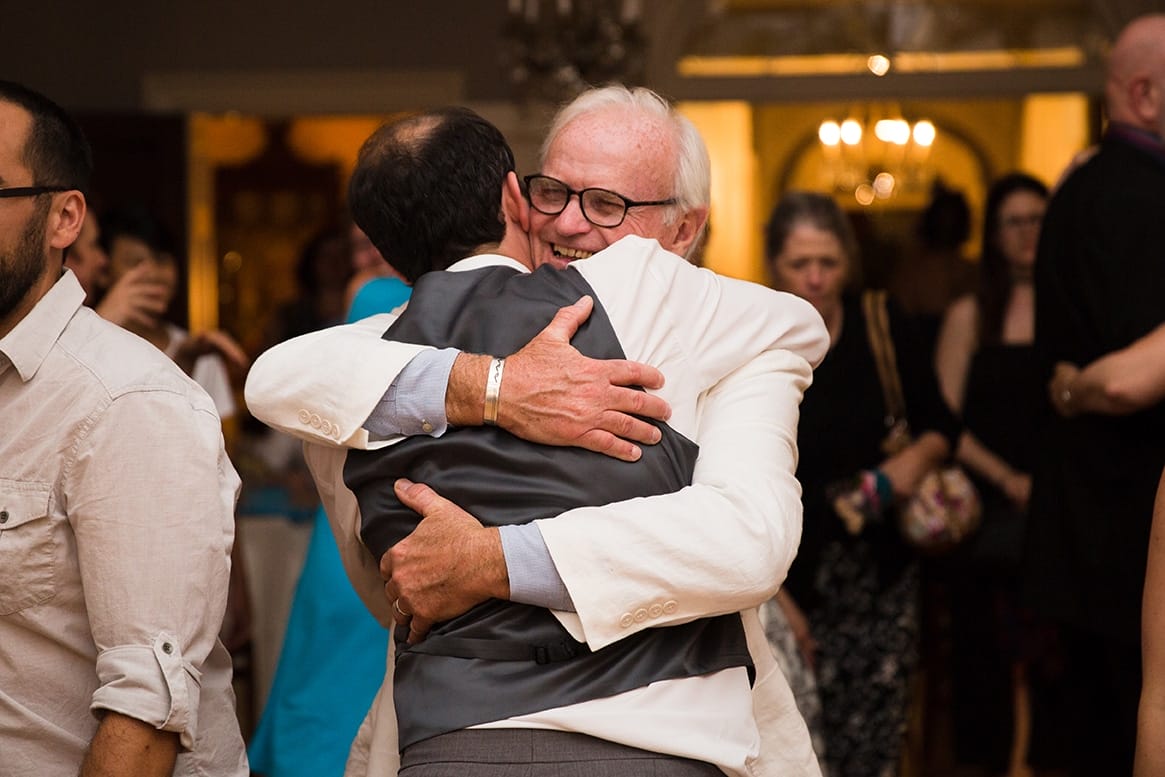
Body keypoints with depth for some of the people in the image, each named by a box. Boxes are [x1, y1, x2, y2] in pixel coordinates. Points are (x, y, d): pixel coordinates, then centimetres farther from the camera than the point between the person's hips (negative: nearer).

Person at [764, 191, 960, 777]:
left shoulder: (883, 332, 2)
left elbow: (941, 423, 15)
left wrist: (920, 455, -8)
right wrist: (774, 597, -8)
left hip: (885, 571, 3)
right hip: (797, 583, -2)